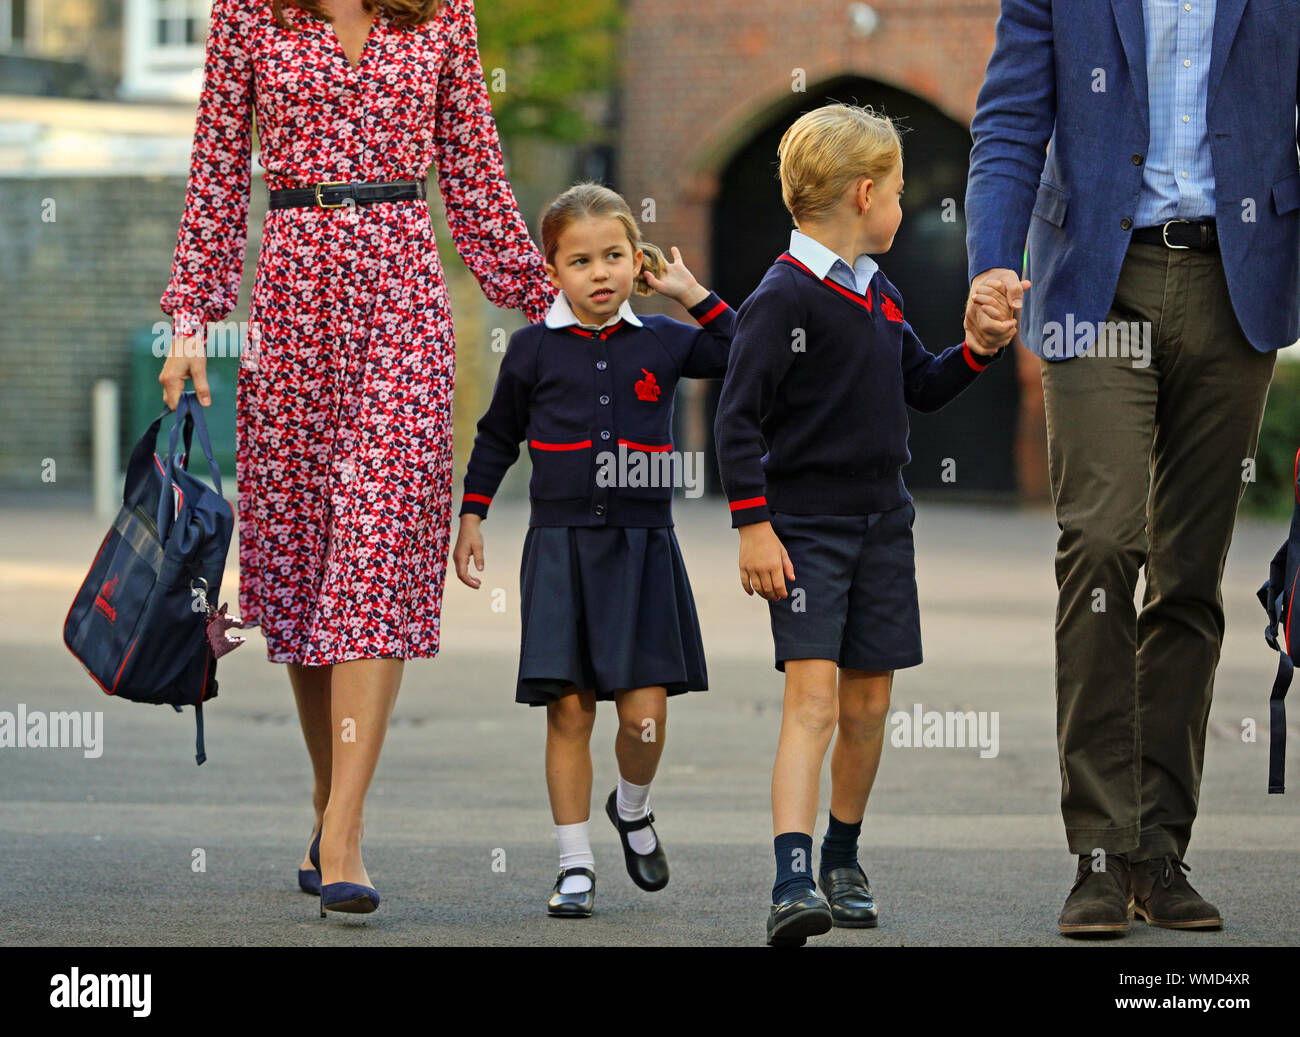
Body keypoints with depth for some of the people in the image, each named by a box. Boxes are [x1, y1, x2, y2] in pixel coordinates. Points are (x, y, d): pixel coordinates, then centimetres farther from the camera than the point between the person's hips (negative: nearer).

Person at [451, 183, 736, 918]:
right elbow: (498, 437, 15)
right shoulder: (534, 349, 4)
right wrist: (471, 516, 14)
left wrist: (694, 293, 5)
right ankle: (576, 865, 7)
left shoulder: (662, 342, 6)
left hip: (643, 546, 1)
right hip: (561, 546, 0)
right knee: (570, 710, -2)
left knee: (645, 712, -7)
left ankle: (633, 810, 24)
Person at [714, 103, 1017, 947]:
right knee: (813, 695, -18)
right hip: (806, 527, -7)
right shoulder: (784, 296, -13)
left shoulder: (881, 294, 12)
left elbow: (920, 388, 24)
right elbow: (738, 417, -13)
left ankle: (843, 861, 28)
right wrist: (753, 526, -17)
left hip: (881, 522, 7)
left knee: (869, 702, 11)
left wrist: (980, 349, 7)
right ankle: (793, 885, -26)